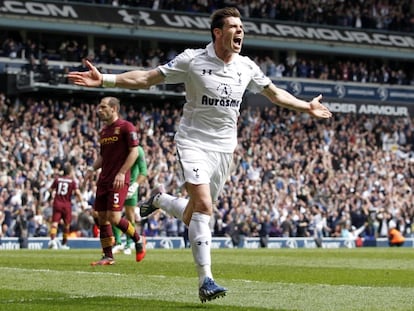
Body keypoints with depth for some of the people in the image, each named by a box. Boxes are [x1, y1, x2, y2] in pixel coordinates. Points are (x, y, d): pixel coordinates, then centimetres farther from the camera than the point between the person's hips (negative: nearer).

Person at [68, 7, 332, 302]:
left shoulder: (247, 67, 3)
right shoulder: (192, 60, -10)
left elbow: (275, 93, 22)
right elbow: (147, 78, -7)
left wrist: (307, 107, 24)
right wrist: (104, 80, -16)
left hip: (224, 147, 5)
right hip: (194, 142, -5)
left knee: (193, 216, 6)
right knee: (203, 205, -22)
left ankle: (159, 200, 39)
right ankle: (206, 280, -19)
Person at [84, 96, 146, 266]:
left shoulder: (126, 127, -7)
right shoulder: (103, 131, 17)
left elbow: (134, 152, -11)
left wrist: (122, 173, -18)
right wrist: (92, 169, 8)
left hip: (119, 180, -8)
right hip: (103, 179, 8)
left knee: (114, 217, -15)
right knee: (102, 217, 4)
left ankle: (138, 239, 9)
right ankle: (108, 256, 10)